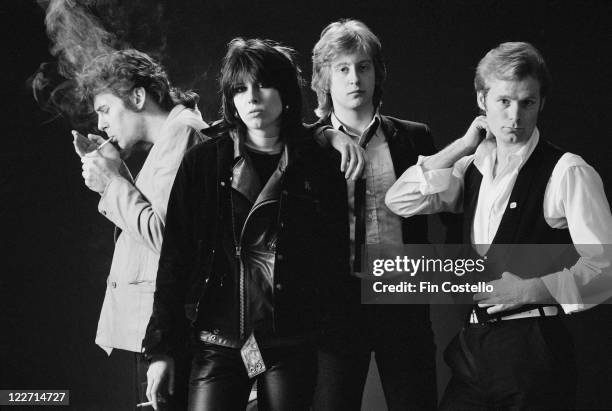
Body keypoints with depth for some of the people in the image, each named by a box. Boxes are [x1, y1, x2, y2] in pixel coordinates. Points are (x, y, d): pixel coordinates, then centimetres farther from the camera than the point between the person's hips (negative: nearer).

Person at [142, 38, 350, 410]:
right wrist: (161, 348, -3)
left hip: (293, 348, 0)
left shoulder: (317, 166, 4)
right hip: (218, 346, 0)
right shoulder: (203, 163, 4)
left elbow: (336, 261, 6)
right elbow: (175, 257, 2)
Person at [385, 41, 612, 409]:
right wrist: (464, 145, 1)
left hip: (533, 349, -5)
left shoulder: (568, 173, -8)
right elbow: (399, 201, 4)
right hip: (473, 348, 6)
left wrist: (527, 289, -19)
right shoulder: (473, 168, 11)